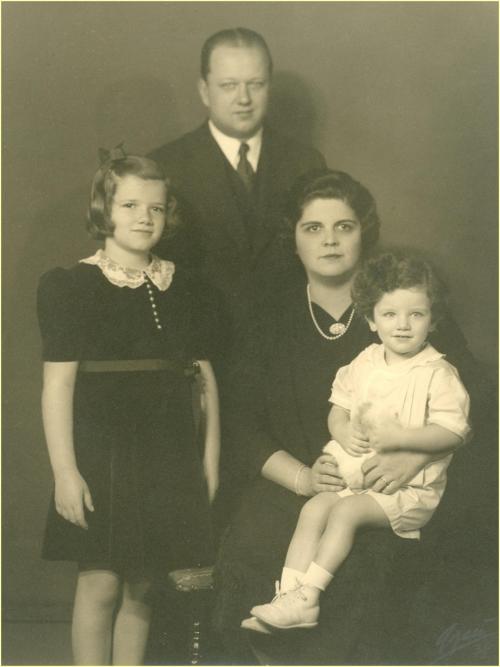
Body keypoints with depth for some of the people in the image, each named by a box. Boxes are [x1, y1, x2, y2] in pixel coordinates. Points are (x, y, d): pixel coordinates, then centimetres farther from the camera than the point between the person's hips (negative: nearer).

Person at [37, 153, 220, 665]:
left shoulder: (183, 290, 11)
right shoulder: (70, 286, -4)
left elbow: (206, 377, 12)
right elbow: (57, 384, -9)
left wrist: (210, 459, 7)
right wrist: (64, 470, -14)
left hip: (169, 457, 4)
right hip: (102, 451, -4)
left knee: (140, 586, 9)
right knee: (100, 583, -2)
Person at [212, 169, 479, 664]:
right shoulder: (268, 320, 14)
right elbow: (242, 425, 7)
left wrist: (413, 457, -14)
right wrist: (302, 477, -11)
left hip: (386, 494, -1)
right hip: (292, 489, 2)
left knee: (361, 562, -34)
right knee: (249, 551, -29)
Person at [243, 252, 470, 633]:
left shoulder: (438, 374, -8)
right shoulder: (363, 365, 10)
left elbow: (453, 432, -13)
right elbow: (338, 409, 17)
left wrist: (399, 437, -23)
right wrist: (344, 432, -6)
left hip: (408, 486, -6)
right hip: (354, 471, 6)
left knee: (347, 510, -25)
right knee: (313, 508, -15)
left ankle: (306, 594, -22)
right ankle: (290, 596, -20)